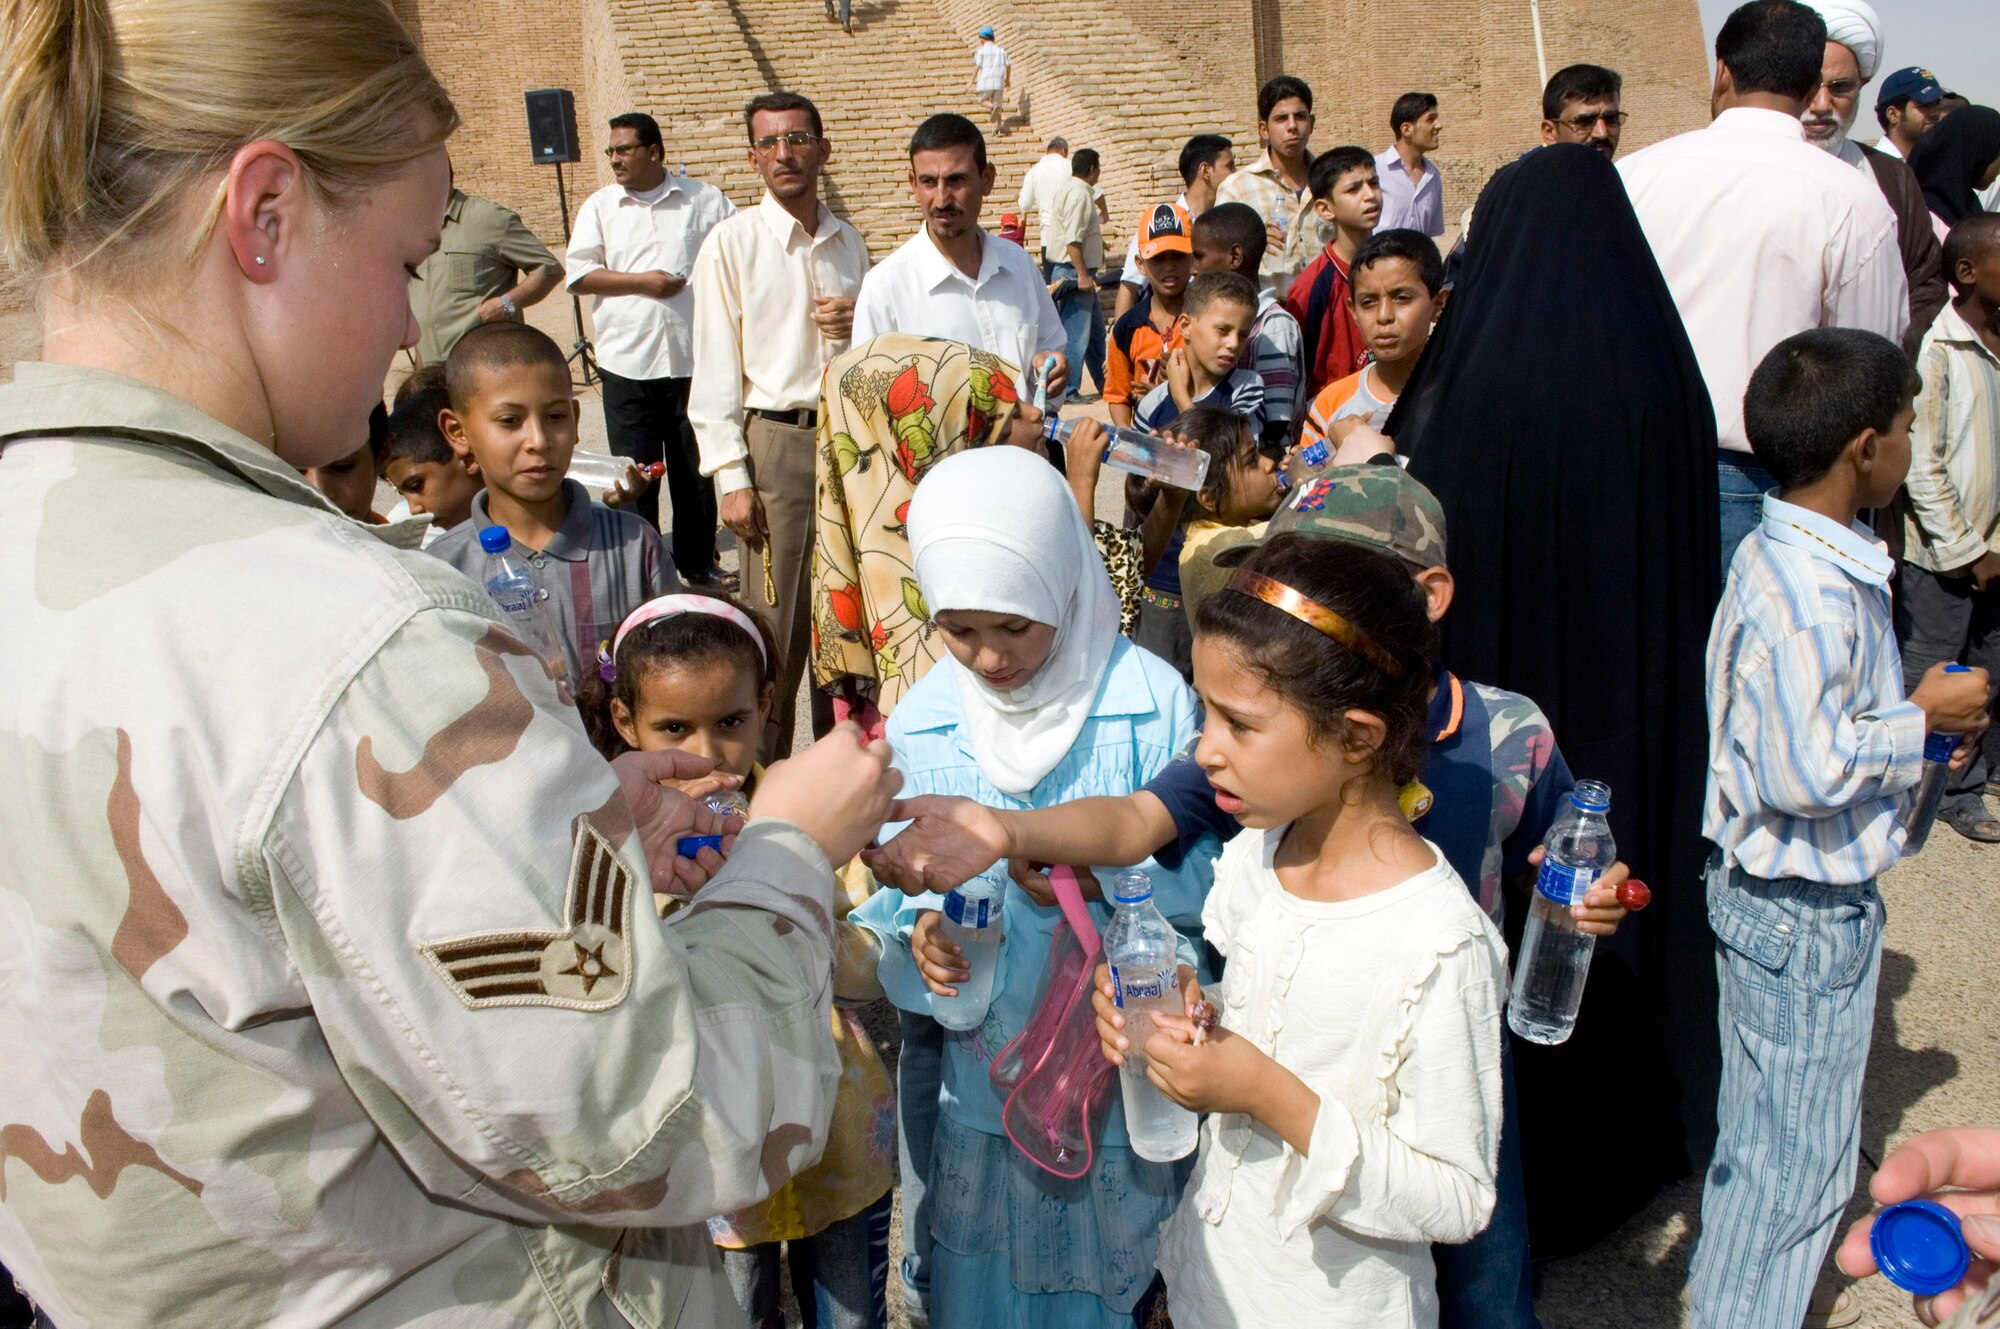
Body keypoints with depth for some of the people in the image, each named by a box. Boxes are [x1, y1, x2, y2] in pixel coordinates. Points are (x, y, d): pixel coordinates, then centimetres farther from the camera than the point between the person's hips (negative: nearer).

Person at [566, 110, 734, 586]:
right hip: (627, 364, 1)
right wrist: (642, 282, -8)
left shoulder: (705, 202, 7)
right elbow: (579, 275, 3)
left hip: (694, 360, 0)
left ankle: (699, 564, 22)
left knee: (696, 470, 8)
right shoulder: (599, 207, 9)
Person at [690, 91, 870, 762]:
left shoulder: (850, 243, 11)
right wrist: (732, 478, -12)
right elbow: (716, 370, -6)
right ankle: (766, 768, 13)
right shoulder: (732, 242, -3)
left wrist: (858, 326, -2)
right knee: (775, 619, -1)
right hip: (775, 439, -5)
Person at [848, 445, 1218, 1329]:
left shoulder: (1152, 701, -14)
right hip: (982, 1081, 3)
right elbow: (897, 884, 1)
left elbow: (1203, 878, -10)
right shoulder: (921, 721, -4)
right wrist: (918, 931, -20)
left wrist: (1109, 874, -27)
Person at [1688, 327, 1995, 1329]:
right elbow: (1806, 772, -30)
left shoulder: (1785, 559, 5)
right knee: (1798, 1156, 6)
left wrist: (1915, 722, 5)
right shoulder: (1812, 591, -27)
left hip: (1777, 896, 10)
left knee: (1763, 1131, 25)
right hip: (1806, 915, -10)